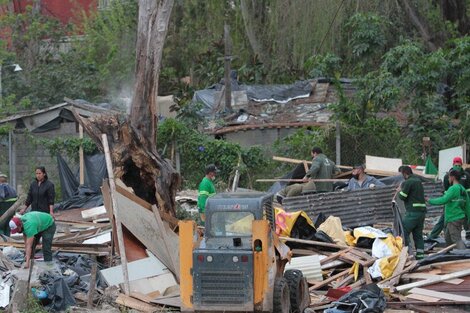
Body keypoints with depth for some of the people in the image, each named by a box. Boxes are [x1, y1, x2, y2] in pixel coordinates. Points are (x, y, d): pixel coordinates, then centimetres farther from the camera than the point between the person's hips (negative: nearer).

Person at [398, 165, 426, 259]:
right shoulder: (418, 181, 18)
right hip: (422, 210, 8)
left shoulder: (407, 182, -9)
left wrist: (400, 191, 10)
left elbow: (402, 197, -11)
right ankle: (420, 255, 7)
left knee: (404, 232, -4)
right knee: (418, 234, 10)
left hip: (412, 213, -8)